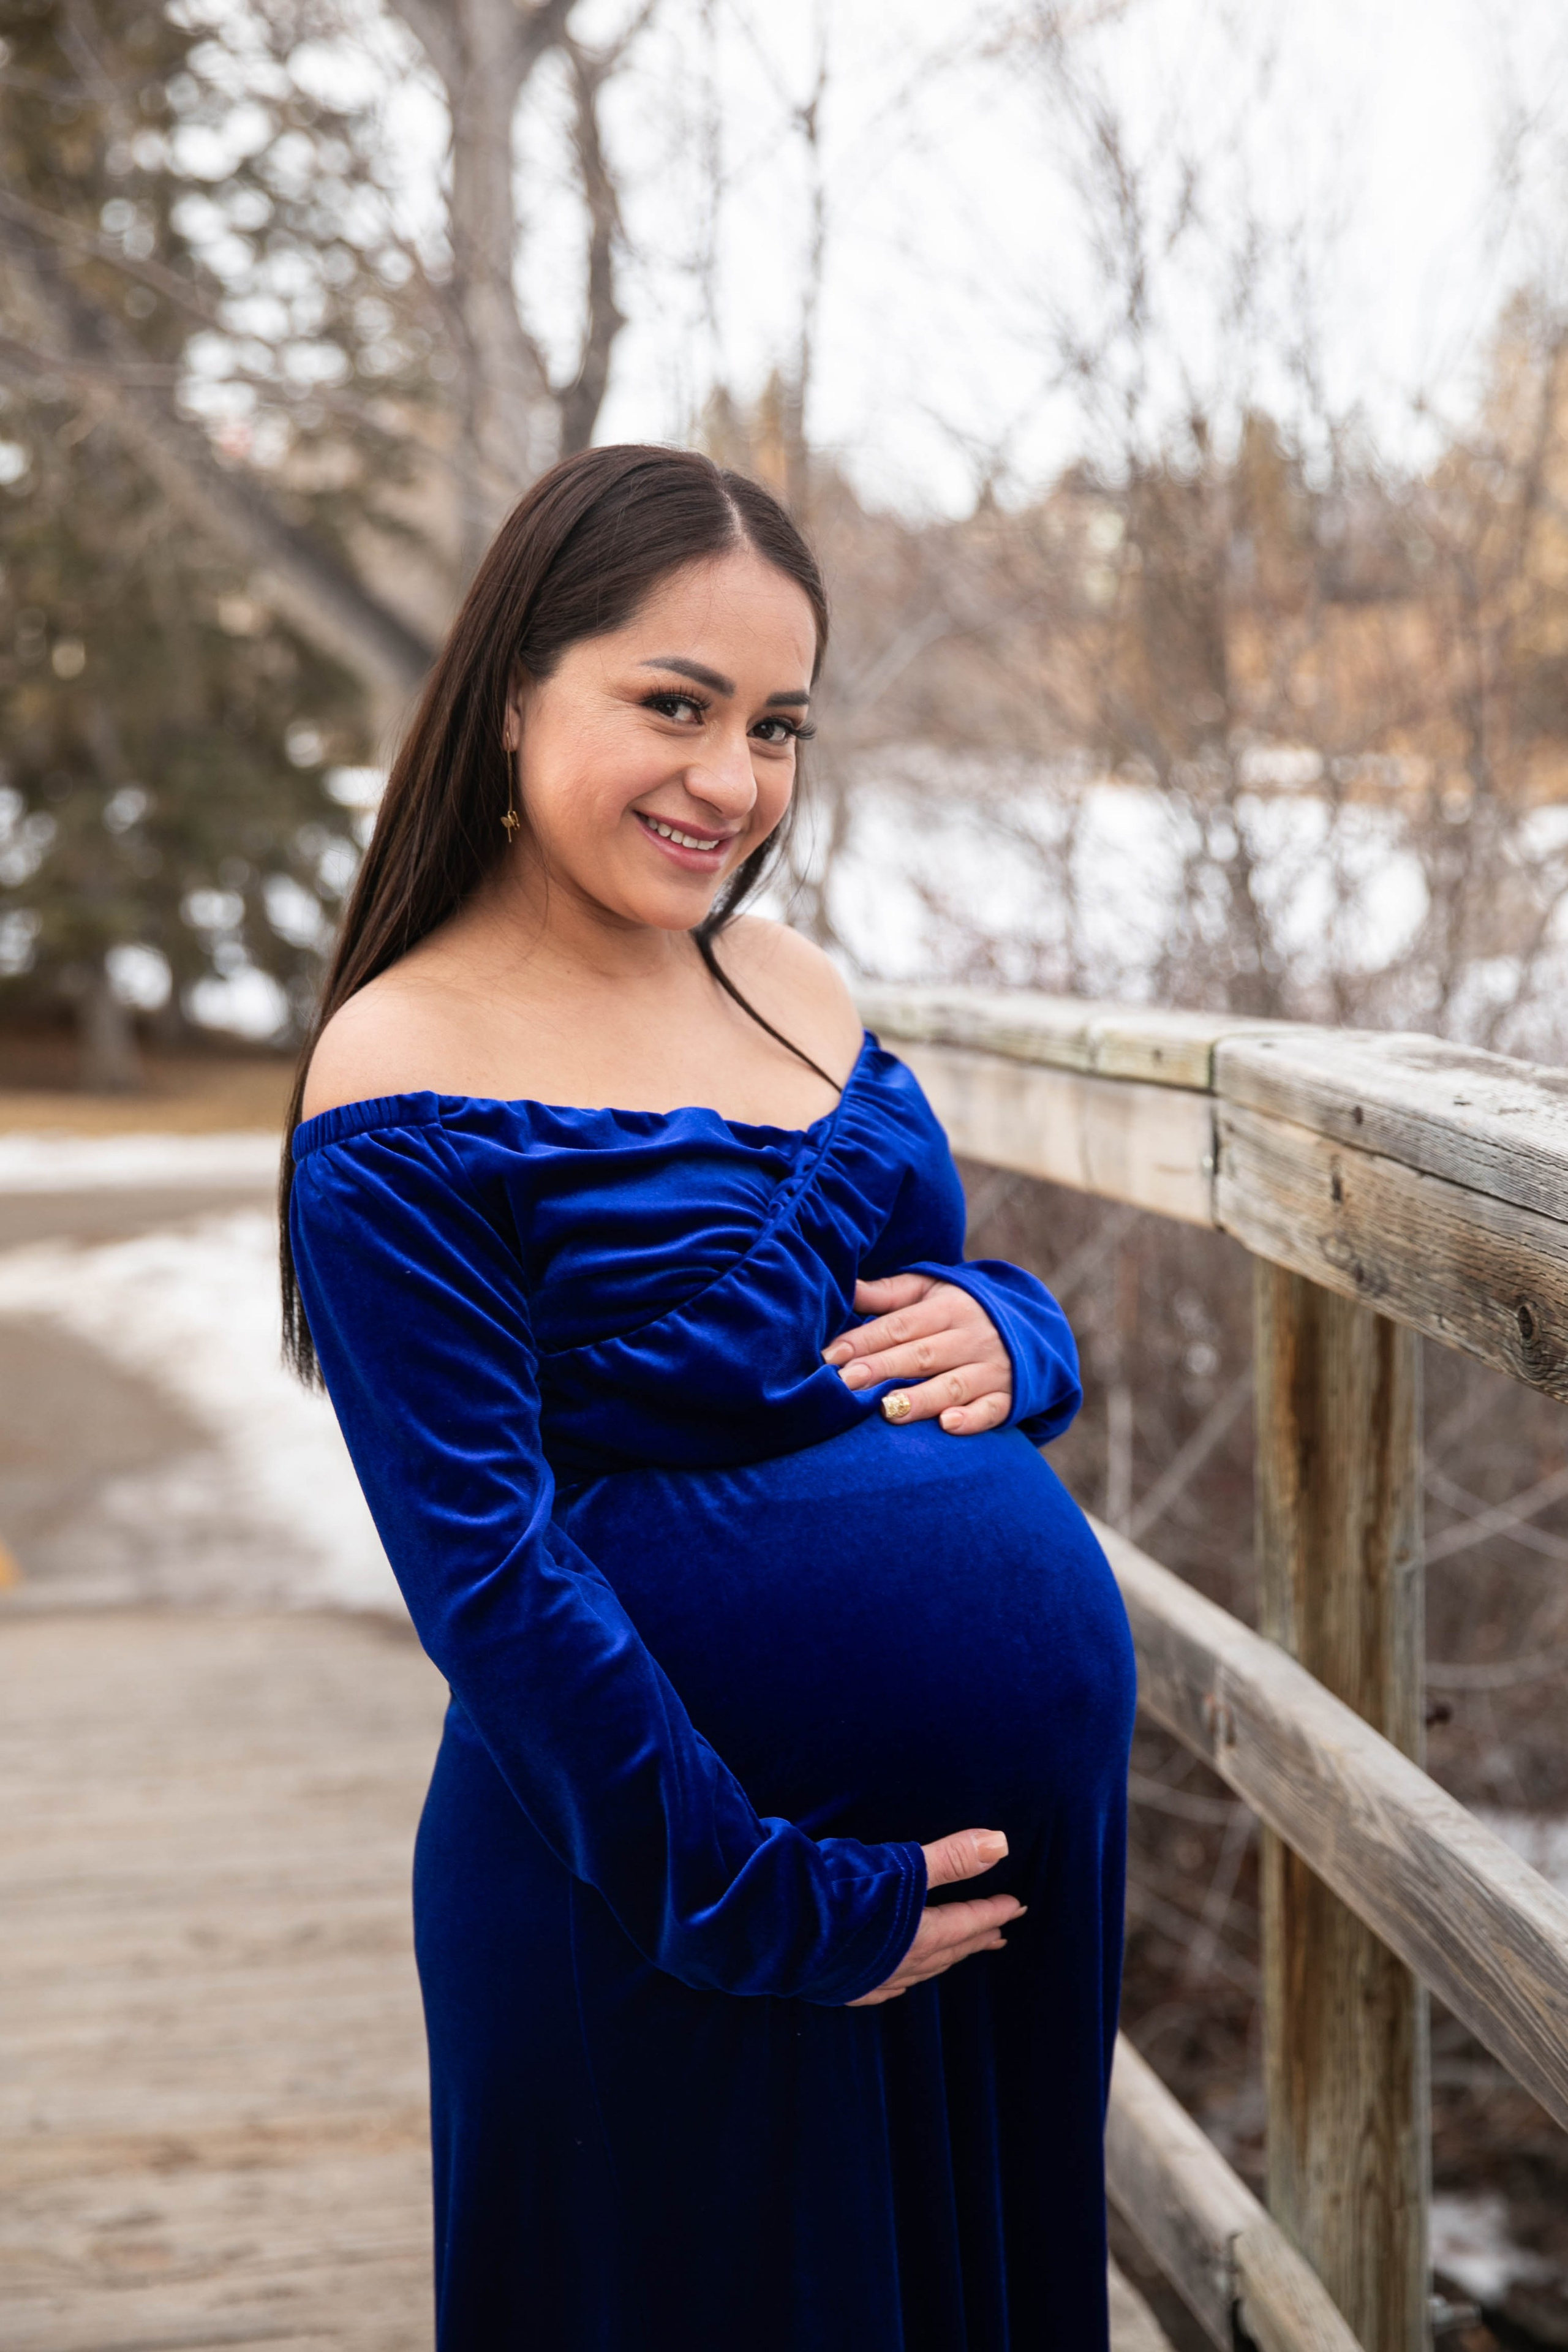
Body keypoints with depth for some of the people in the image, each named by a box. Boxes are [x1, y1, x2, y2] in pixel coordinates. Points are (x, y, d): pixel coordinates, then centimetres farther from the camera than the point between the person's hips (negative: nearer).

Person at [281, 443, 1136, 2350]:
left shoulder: (793, 983, 6)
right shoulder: (406, 1083, -14)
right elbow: (489, 1567, -17)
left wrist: (1004, 1331, -8)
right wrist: (782, 1909, -16)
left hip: (1026, 1821, 7)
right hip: (678, 1912, -7)